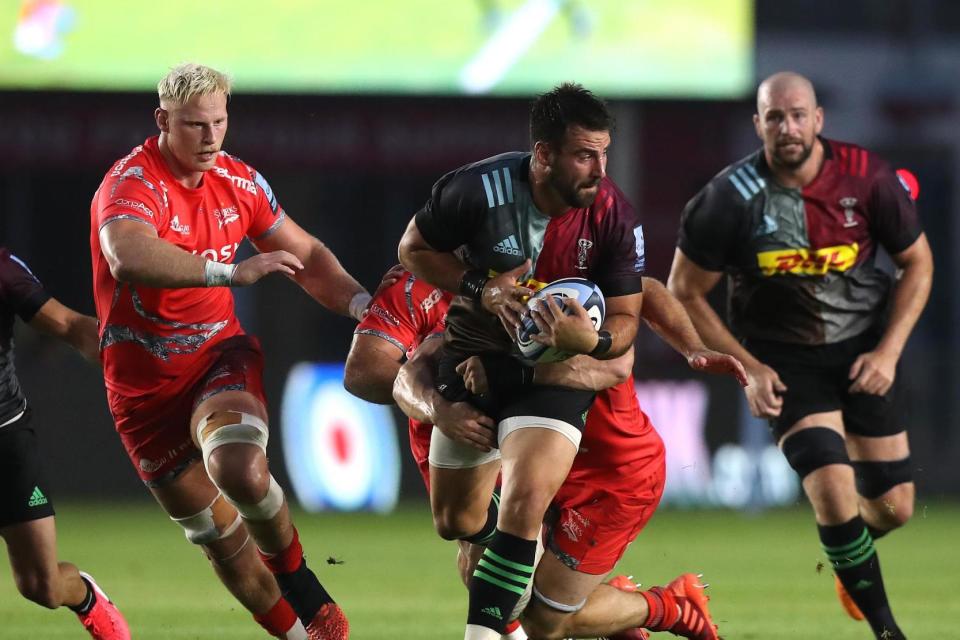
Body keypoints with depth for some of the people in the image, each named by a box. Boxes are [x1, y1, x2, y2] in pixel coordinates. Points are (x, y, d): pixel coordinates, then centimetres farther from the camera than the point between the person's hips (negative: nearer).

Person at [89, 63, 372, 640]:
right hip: (145, 381, -2)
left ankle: (295, 575, -2)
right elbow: (129, 258, -43)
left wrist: (362, 304, -4)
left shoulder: (239, 181, 0)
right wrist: (233, 272, -48)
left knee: (241, 470, -29)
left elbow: (305, 256, 14)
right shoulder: (132, 183, -20)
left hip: (221, 353, 2)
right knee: (217, 536, 3)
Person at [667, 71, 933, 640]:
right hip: (785, 360, -2)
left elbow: (918, 262, 2)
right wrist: (747, 369, -11)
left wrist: (888, 352, -8)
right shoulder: (731, 199, -17)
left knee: (894, 507, 4)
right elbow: (685, 293, -5)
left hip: (863, 351, 2)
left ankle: (848, 557, 41)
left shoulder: (867, 178, -12)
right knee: (834, 492, -21)